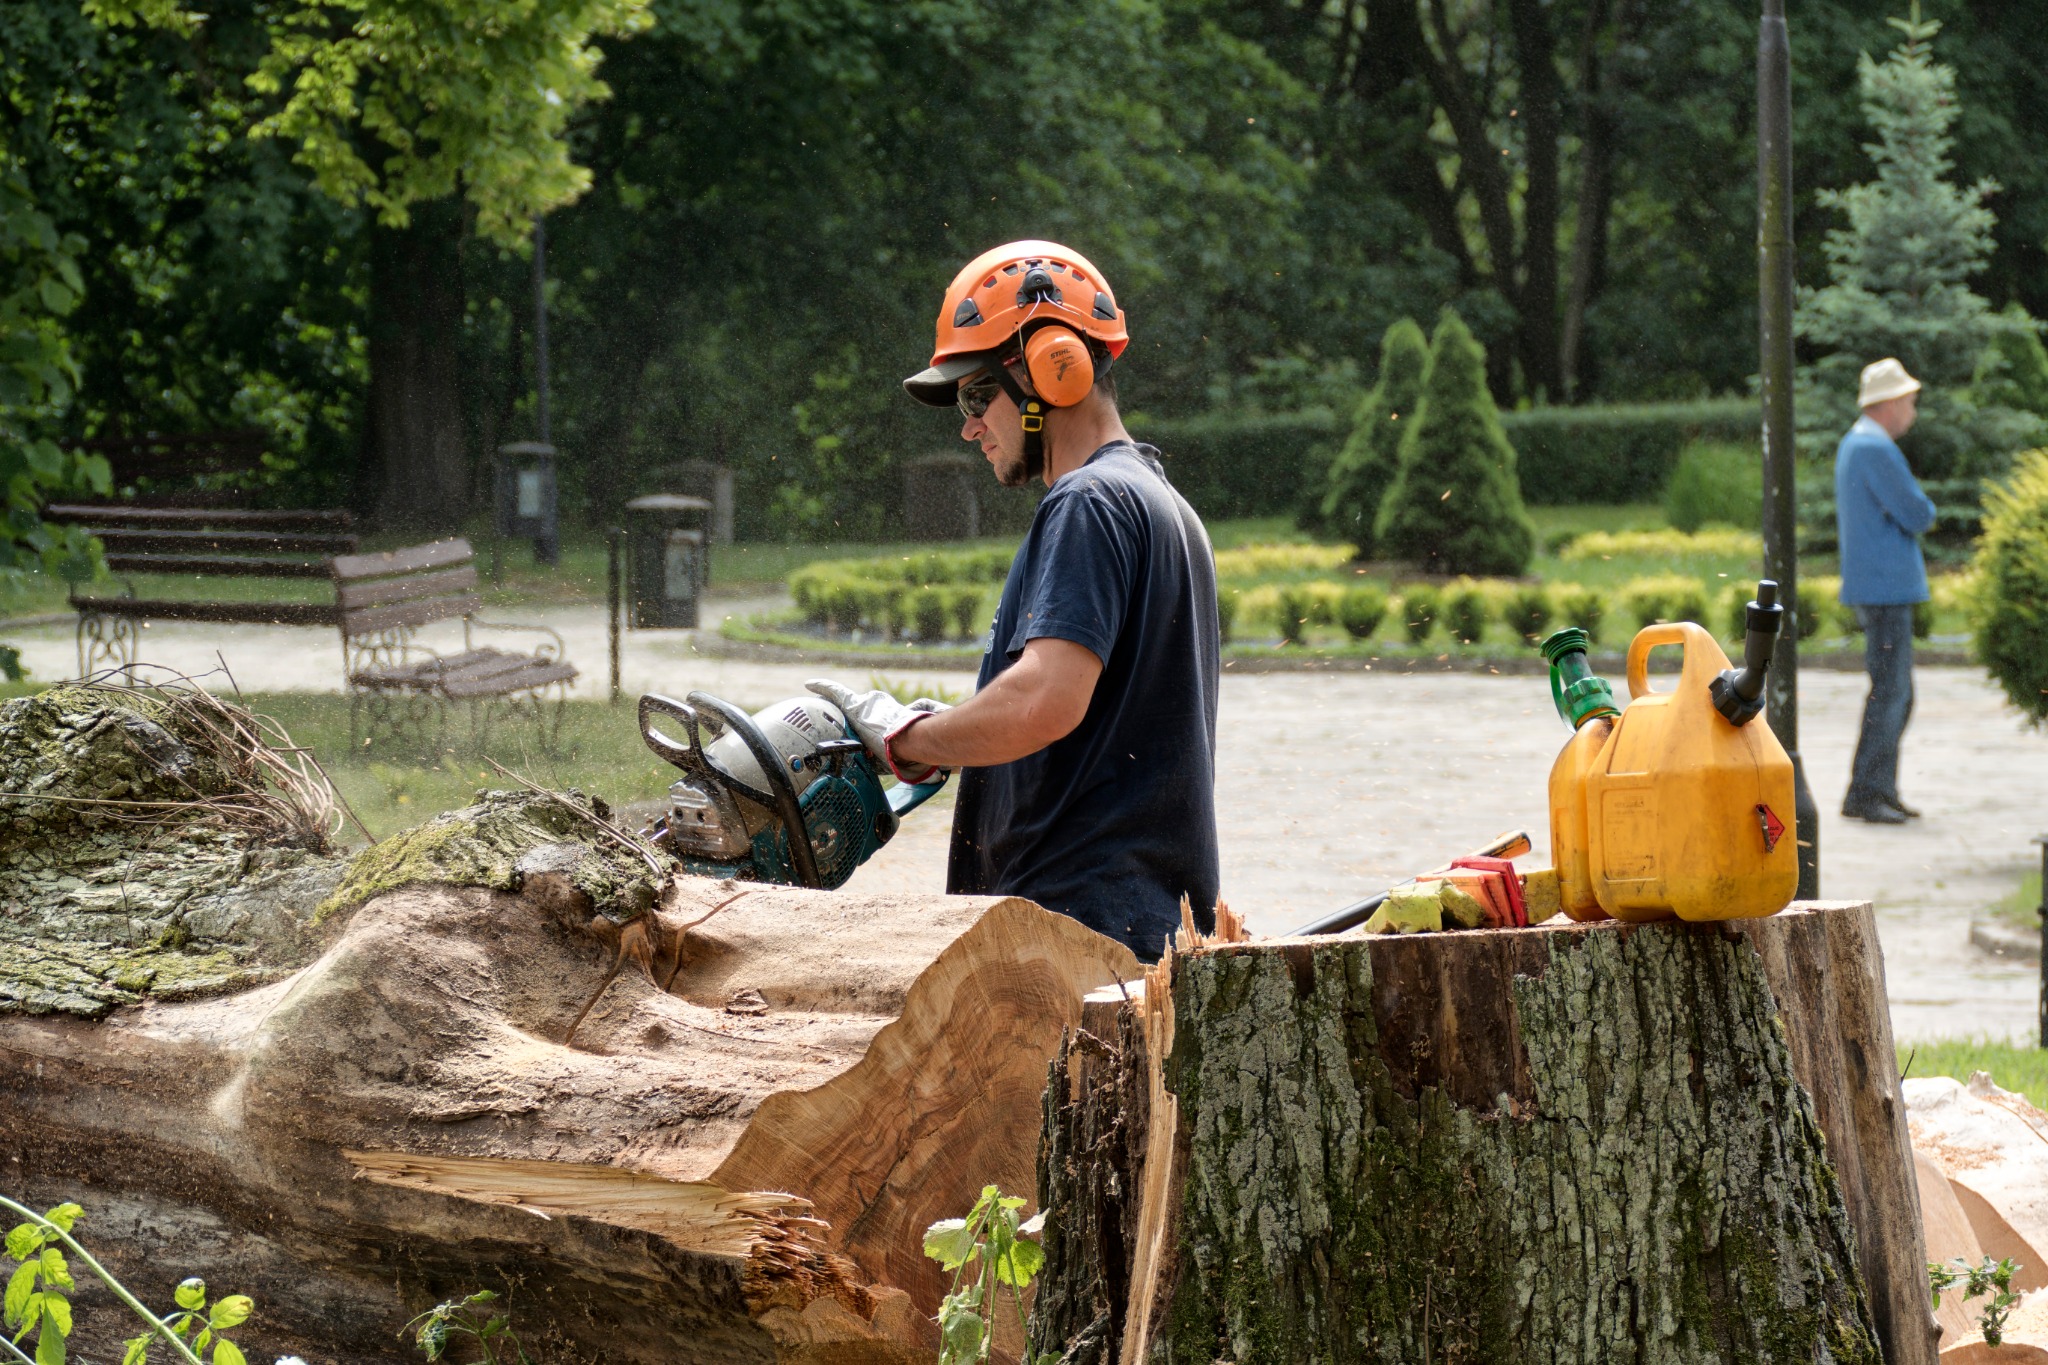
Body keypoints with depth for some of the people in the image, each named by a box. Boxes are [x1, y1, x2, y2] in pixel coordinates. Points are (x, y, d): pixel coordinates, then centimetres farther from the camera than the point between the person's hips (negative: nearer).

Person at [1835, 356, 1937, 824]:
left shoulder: (1853, 445, 17)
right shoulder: (1875, 449, -16)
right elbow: (1917, 514, -18)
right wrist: (1922, 510, 3)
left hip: (1878, 586, 11)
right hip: (1885, 586, -11)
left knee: (1898, 695, 13)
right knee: (1888, 690, -10)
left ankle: (1881, 790, 15)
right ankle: (1863, 794, -9)